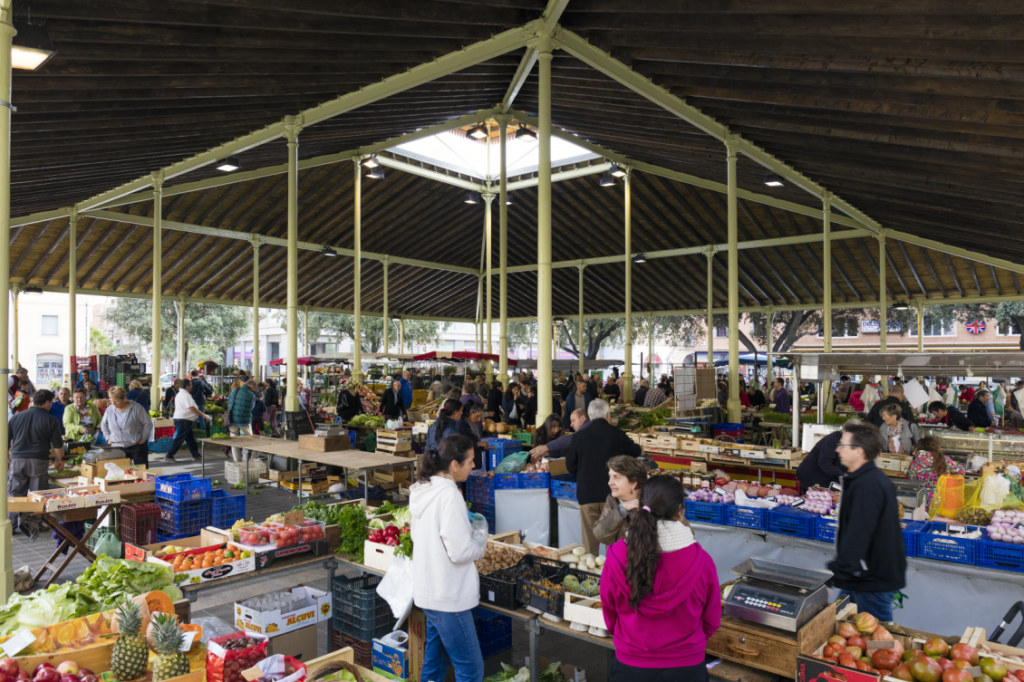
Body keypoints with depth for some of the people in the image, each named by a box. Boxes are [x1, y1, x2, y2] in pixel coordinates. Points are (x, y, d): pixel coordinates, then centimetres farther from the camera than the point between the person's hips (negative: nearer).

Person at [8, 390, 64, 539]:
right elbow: (58, 447, -1)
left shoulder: (16, 417, 9)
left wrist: (6, 460, 24)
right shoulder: (50, 420, -1)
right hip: (39, 461, -3)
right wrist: (57, 462, 15)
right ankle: (30, 522, -1)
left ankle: (10, 525, 12)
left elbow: (6, 442, 12)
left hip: (17, 460, 3)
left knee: (14, 495, 11)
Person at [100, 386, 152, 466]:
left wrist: (143, 439, -7)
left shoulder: (136, 408, -10)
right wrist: (108, 437, 10)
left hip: (137, 446, -3)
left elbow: (148, 423, -5)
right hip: (118, 447, 3)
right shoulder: (110, 410, 2)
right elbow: (103, 424, 21)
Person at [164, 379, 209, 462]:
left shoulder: (179, 394, 18)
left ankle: (196, 455, 22)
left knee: (190, 438, 15)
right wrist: (203, 415, -17)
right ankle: (168, 456, -4)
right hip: (183, 421, -11)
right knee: (178, 439, -6)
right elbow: (192, 408, -22)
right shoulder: (185, 395, -16)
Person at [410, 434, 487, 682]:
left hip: (429, 591, 9)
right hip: (448, 596, -9)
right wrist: (480, 536, -4)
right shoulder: (449, 495, -23)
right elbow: (460, 552, -24)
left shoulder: (424, 489, 6)